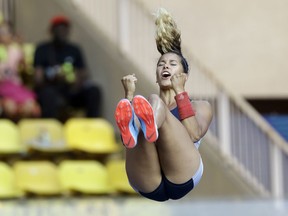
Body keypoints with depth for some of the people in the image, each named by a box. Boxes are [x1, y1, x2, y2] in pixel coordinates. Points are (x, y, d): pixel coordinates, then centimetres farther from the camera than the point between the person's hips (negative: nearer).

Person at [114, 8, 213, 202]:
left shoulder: (200, 106, 30)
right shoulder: (147, 108, 34)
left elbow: (194, 135, 3)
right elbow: (127, 142, 11)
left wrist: (180, 92, 2)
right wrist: (130, 96, 7)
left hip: (182, 179, -1)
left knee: (155, 103, -24)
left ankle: (149, 127, -62)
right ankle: (137, 129, -65)